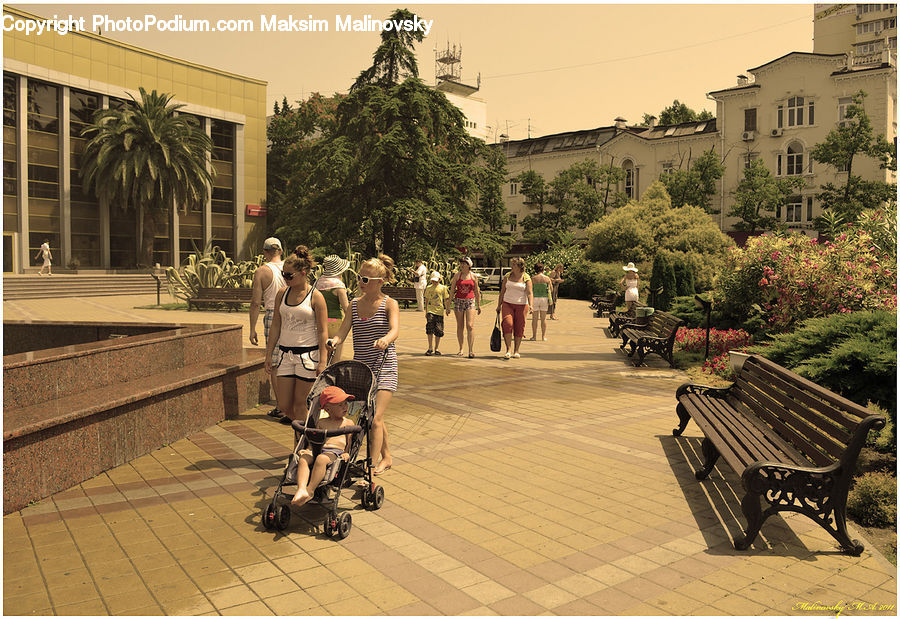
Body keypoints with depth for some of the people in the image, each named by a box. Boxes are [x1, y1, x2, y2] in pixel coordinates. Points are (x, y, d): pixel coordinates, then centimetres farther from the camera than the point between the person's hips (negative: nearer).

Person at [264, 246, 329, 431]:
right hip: (285, 353, 5)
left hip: (308, 354, -5)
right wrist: (269, 354, 11)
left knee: (300, 405, 1)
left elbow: (322, 331, -8)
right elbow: (275, 326, 13)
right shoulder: (282, 294, 7)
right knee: (284, 405, 4)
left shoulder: (316, 297, -8)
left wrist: (323, 361, -12)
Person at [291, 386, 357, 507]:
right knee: (303, 459, -29)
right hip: (318, 450, 3)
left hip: (336, 451, -3)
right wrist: (308, 449, 4)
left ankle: (310, 490, -33)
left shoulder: (348, 423, 16)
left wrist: (347, 453, -10)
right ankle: (301, 489, -46)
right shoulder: (321, 423, 26)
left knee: (321, 459, -37)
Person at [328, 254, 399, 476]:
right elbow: (343, 331, 1)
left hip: (384, 368, -5)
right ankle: (386, 458, 35)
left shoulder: (389, 304, -6)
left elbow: (395, 330, -24)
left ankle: (371, 466, -6)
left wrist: (385, 339, -46)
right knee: (372, 416, 16)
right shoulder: (355, 304, 8)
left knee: (375, 419, -12)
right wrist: (333, 341, -22)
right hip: (361, 367, 6)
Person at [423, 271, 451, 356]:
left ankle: (436, 349, 15)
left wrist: (447, 309, -5)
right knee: (430, 328, -12)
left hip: (439, 311, -1)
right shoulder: (429, 288, 11)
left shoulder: (443, 288, 3)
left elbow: (446, 300, 6)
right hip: (430, 311, 1)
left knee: (438, 331, 1)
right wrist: (426, 311, 17)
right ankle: (430, 348, -2)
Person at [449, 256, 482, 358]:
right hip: (458, 301, 1)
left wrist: (479, 305, 12)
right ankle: (461, 349, 17)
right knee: (460, 326, 5)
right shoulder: (457, 275, 2)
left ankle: (471, 351, -8)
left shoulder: (473, 276, 4)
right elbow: (452, 290, 4)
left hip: (470, 301, 0)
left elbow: (477, 292, 12)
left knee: (470, 326, -10)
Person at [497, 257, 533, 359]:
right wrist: (499, 305, 9)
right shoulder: (507, 276, 6)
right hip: (507, 304, 1)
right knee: (507, 324, -16)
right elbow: (502, 291, 11)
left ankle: (516, 351, 15)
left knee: (519, 328, 2)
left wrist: (531, 305, -24)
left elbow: (529, 293, -8)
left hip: (521, 305, -1)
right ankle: (508, 350, -12)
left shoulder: (526, 278, -1)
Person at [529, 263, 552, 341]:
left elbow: (530, 290, -6)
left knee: (534, 319, 5)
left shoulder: (533, 279, -5)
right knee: (543, 318, 8)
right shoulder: (547, 278, -1)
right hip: (544, 298, 1)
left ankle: (534, 336, 8)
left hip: (535, 299, -1)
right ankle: (544, 336, 10)